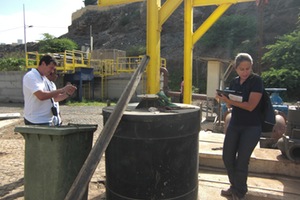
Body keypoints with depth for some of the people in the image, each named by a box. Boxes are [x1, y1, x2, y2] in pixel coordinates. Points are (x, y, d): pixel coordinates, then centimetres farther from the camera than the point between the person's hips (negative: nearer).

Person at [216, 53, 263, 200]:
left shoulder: (256, 81, -11)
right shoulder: (234, 82, 6)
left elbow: (250, 106, -20)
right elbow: (230, 105, 8)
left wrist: (230, 100, -27)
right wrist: (224, 99, -13)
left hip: (251, 127, -5)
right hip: (234, 124, 5)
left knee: (241, 161, 0)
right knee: (227, 157, 7)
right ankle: (235, 186, 31)